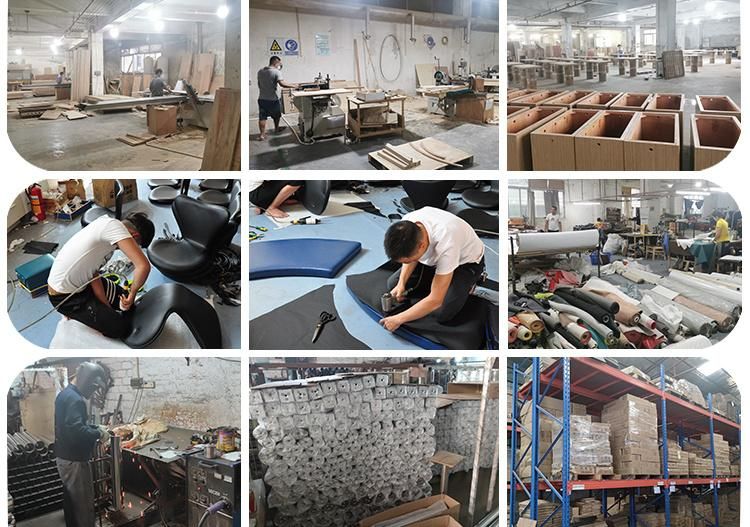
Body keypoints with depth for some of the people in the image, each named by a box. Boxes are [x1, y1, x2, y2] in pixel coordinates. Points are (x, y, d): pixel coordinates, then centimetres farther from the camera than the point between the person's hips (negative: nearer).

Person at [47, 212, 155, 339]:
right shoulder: (114, 226, -24)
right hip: (64, 297, -9)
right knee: (121, 327, -8)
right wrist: (132, 293, -16)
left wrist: (108, 308, 0)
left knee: (123, 298, 17)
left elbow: (94, 273, 2)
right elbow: (144, 266, -33)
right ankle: (74, 313, 9)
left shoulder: (105, 226, 3)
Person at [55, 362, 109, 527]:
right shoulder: (74, 399, -22)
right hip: (74, 460, -10)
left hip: (64, 457, 10)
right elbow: (76, 430, -34)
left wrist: (96, 427, 11)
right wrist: (99, 434, -19)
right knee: (84, 506, -2)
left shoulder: (65, 394, 11)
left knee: (71, 502, 19)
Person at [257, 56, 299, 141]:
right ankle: (276, 129, 37)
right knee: (276, 116, 19)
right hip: (273, 99, -4)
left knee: (262, 117, 4)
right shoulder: (276, 72, -15)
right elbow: (282, 83, -27)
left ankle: (262, 134, -2)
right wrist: (293, 85, -21)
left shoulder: (260, 72, 5)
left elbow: (259, 84, 14)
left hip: (262, 98, 4)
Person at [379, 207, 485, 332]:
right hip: (436, 256, 6)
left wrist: (399, 319, -28)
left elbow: (435, 300, -35)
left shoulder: (446, 245, -44)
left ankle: (467, 282, 5)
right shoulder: (407, 226, -27)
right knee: (393, 284, -2)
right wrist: (401, 284, -16)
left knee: (442, 313, -22)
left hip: (467, 261, -6)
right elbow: (410, 256, -1)